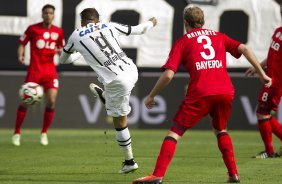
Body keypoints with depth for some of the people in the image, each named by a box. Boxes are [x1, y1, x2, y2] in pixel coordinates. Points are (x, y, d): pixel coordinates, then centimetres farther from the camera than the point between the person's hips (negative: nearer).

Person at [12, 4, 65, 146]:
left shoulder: (58, 32, 7)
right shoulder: (33, 29, -1)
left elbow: (61, 48, 19)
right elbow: (22, 43, 5)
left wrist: (59, 51, -4)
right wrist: (20, 55, -14)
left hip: (50, 71, 2)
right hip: (34, 69, -2)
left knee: (51, 101, -10)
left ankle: (44, 133, 8)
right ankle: (17, 133, 9)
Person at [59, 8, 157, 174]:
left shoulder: (76, 36, 5)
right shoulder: (109, 26, 8)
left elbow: (63, 59, 23)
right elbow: (137, 30, 16)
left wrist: (79, 54, 44)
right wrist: (151, 23, 39)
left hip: (117, 82, -2)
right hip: (132, 71, 2)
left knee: (120, 122, 15)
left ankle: (129, 161, 25)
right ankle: (104, 96, 66)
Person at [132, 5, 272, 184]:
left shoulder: (182, 42, 12)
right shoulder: (219, 36, 22)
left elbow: (168, 75, 3)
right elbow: (244, 49, 8)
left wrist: (151, 96, 14)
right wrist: (262, 73, 11)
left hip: (200, 94, -4)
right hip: (226, 91, 4)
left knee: (175, 132, 3)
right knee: (221, 130, 28)